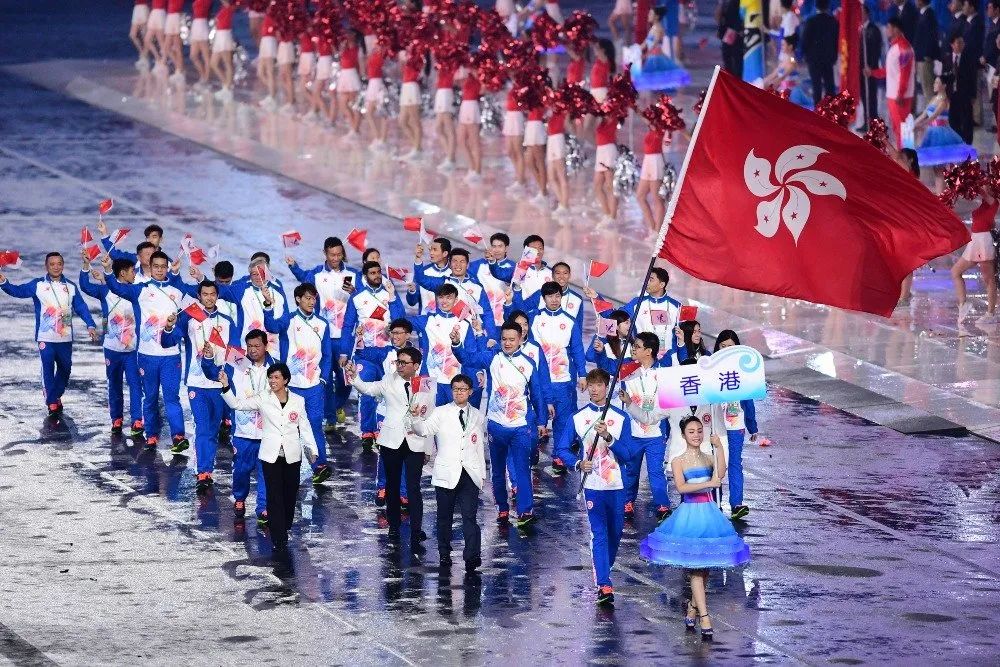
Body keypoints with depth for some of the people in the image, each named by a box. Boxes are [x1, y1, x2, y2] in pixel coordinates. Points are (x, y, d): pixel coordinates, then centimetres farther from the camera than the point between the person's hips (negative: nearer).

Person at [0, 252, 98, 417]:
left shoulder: (71, 287, 7)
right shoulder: (38, 285, -1)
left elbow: (81, 308, 5)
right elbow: (18, 291, -10)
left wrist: (90, 325, -9)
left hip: (65, 337, 3)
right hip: (45, 337, -3)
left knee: (65, 368, 11)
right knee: (48, 369, -9)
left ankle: (57, 397, 30)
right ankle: (52, 403, -5)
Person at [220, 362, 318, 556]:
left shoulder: (297, 401, 3)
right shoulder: (262, 398, -2)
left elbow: (305, 428, 10)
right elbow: (237, 404, -10)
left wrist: (312, 450, 9)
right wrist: (225, 387, -25)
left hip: (292, 456, 2)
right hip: (271, 456, -2)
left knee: (290, 496, 11)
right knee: (275, 498, -5)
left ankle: (284, 529, 33)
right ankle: (279, 542, -4)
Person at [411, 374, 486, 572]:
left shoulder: (477, 416, 11)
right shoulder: (441, 413, 2)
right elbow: (425, 430, -14)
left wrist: (482, 471, 19)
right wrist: (416, 417, -34)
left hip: (470, 474, 1)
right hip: (446, 473, -1)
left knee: (469, 516, -10)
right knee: (444, 517, 8)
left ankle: (472, 556, -17)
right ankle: (444, 554, 20)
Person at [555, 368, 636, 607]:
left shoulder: (621, 418, 1)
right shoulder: (578, 417, 4)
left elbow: (628, 453, -5)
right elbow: (562, 448, 7)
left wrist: (608, 437, -21)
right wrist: (578, 463, -11)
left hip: (617, 485, 1)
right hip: (592, 485, -1)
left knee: (615, 532, 12)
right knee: (599, 534, -7)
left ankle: (604, 570, 36)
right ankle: (604, 585, -11)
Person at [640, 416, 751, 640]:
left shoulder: (708, 458, 9)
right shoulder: (678, 462, 0)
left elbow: (720, 474, -12)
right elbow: (681, 487, -15)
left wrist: (719, 448, -18)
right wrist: (708, 484, -21)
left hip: (709, 513, 4)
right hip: (689, 513, -4)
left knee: (705, 566, 6)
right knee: (695, 567, -7)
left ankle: (692, 609, 21)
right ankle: (704, 617, -10)